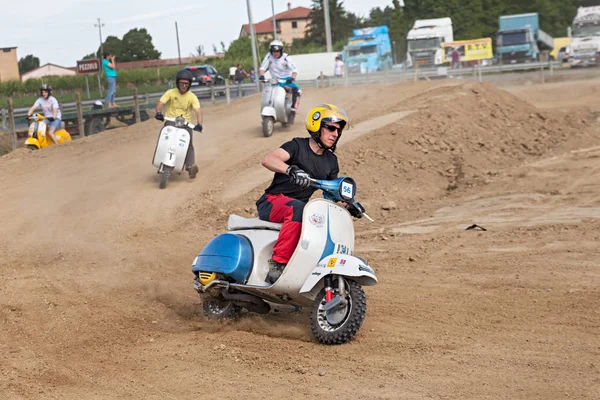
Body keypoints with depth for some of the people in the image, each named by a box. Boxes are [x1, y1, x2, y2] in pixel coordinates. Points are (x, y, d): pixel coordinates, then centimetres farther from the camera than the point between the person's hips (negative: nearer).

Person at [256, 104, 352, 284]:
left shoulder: (331, 161, 13)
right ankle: (278, 264, -42)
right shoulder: (297, 146, -8)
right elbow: (268, 160, -24)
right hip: (272, 203, -7)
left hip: (299, 208, 7)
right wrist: (291, 170, -43)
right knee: (298, 208, -38)